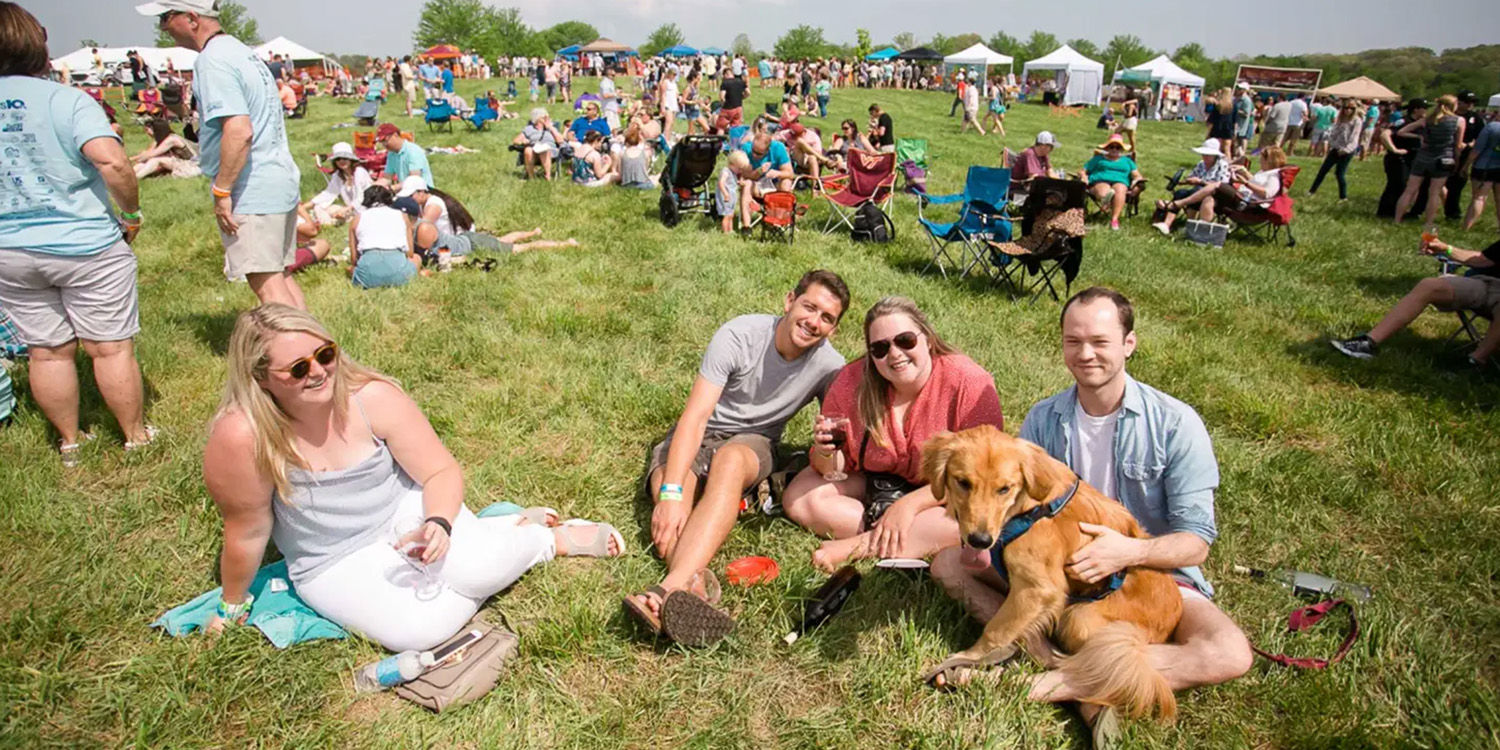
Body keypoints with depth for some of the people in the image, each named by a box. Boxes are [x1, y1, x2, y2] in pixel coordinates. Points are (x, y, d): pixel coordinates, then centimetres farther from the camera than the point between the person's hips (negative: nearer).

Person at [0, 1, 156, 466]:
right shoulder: (65, 100, -11)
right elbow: (111, 161, -25)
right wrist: (132, 212, -10)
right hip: (85, 247, -5)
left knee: (47, 351, 13)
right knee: (112, 348, 6)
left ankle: (69, 442, 27)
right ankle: (136, 437, 18)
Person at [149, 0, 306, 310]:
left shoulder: (212, 60, -15)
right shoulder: (238, 50, 14)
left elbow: (239, 131, -26)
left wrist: (221, 192, -20)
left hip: (252, 192, -10)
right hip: (281, 180, 10)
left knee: (266, 282, -5)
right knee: (280, 274, 15)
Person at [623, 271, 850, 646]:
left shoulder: (829, 366, -9)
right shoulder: (739, 335, -18)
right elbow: (696, 414, -25)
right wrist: (672, 493, -37)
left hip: (752, 443, -1)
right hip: (695, 437, 1)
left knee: (729, 460, -38)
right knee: (669, 494, -33)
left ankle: (673, 587, -56)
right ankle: (694, 587, -55)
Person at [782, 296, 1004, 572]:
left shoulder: (971, 383, -23)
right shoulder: (853, 381, -14)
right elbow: (835, 470, -7)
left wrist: (909, 504, -30)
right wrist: (826, 453, -31)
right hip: (875, 483, 3)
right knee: (799, 498, -18)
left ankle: (858, 545, -24)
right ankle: (923, 543, -17)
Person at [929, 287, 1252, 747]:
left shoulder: (1175, 423, -14)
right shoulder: (1042, 419, -3)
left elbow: (1196, 540, -15)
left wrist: (1132, 552, -36)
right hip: (1056, 567, 3)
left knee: (1231, 654, -31)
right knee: (948, 563, -14)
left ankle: (1060, 682, -30)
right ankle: (1048, 655, -30)